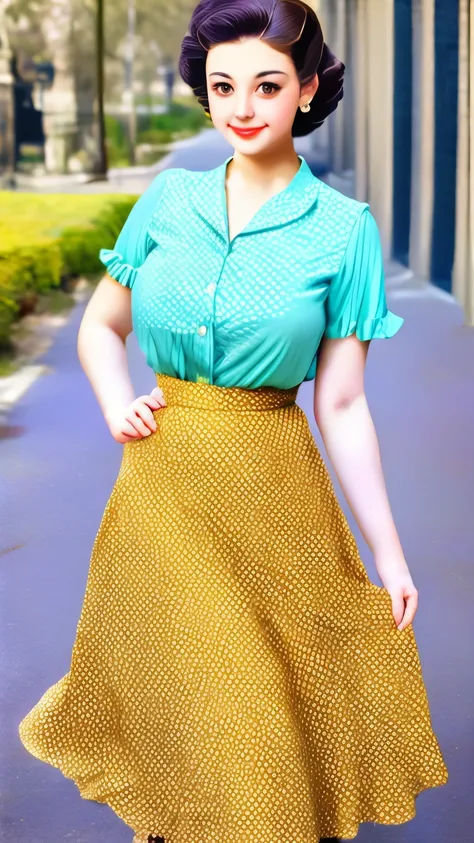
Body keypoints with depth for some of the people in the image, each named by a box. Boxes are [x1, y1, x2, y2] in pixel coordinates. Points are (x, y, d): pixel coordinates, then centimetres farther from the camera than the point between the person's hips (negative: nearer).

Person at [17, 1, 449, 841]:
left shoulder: (343, 227, -6)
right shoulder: (167, 198, 2)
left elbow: (341, 404, -4)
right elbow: (99, 326, 14)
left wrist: (389, 551, -5)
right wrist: (115, 404, -5)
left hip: (271, 491, -2)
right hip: (160, 484, 3)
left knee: (271, 715, 8)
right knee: (171, 698, 16)